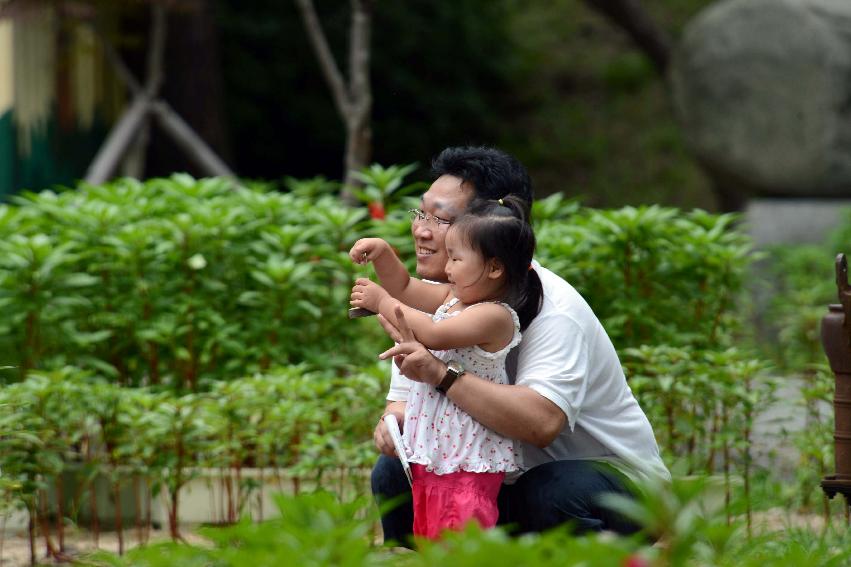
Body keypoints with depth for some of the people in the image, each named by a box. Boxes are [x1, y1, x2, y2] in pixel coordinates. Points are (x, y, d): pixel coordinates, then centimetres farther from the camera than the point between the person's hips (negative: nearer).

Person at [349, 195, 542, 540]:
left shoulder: (495, 316, -19)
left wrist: (382, 302, -17)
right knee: (428, 539, 15)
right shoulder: (455, 298, 10)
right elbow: (405, 288, 22)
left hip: (468, 460, -10)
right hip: (431, 452, 10)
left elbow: (434, 335, -26)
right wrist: (383, 253, 4)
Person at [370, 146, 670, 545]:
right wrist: (394, 421, -24)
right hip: (506, 476, 7)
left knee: (551, 494, -37)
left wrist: (442, 374, -47)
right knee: (395, 474, -9)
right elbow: (405, 400, 1)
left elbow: (542, 423, -41)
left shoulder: (551, 310, -26)